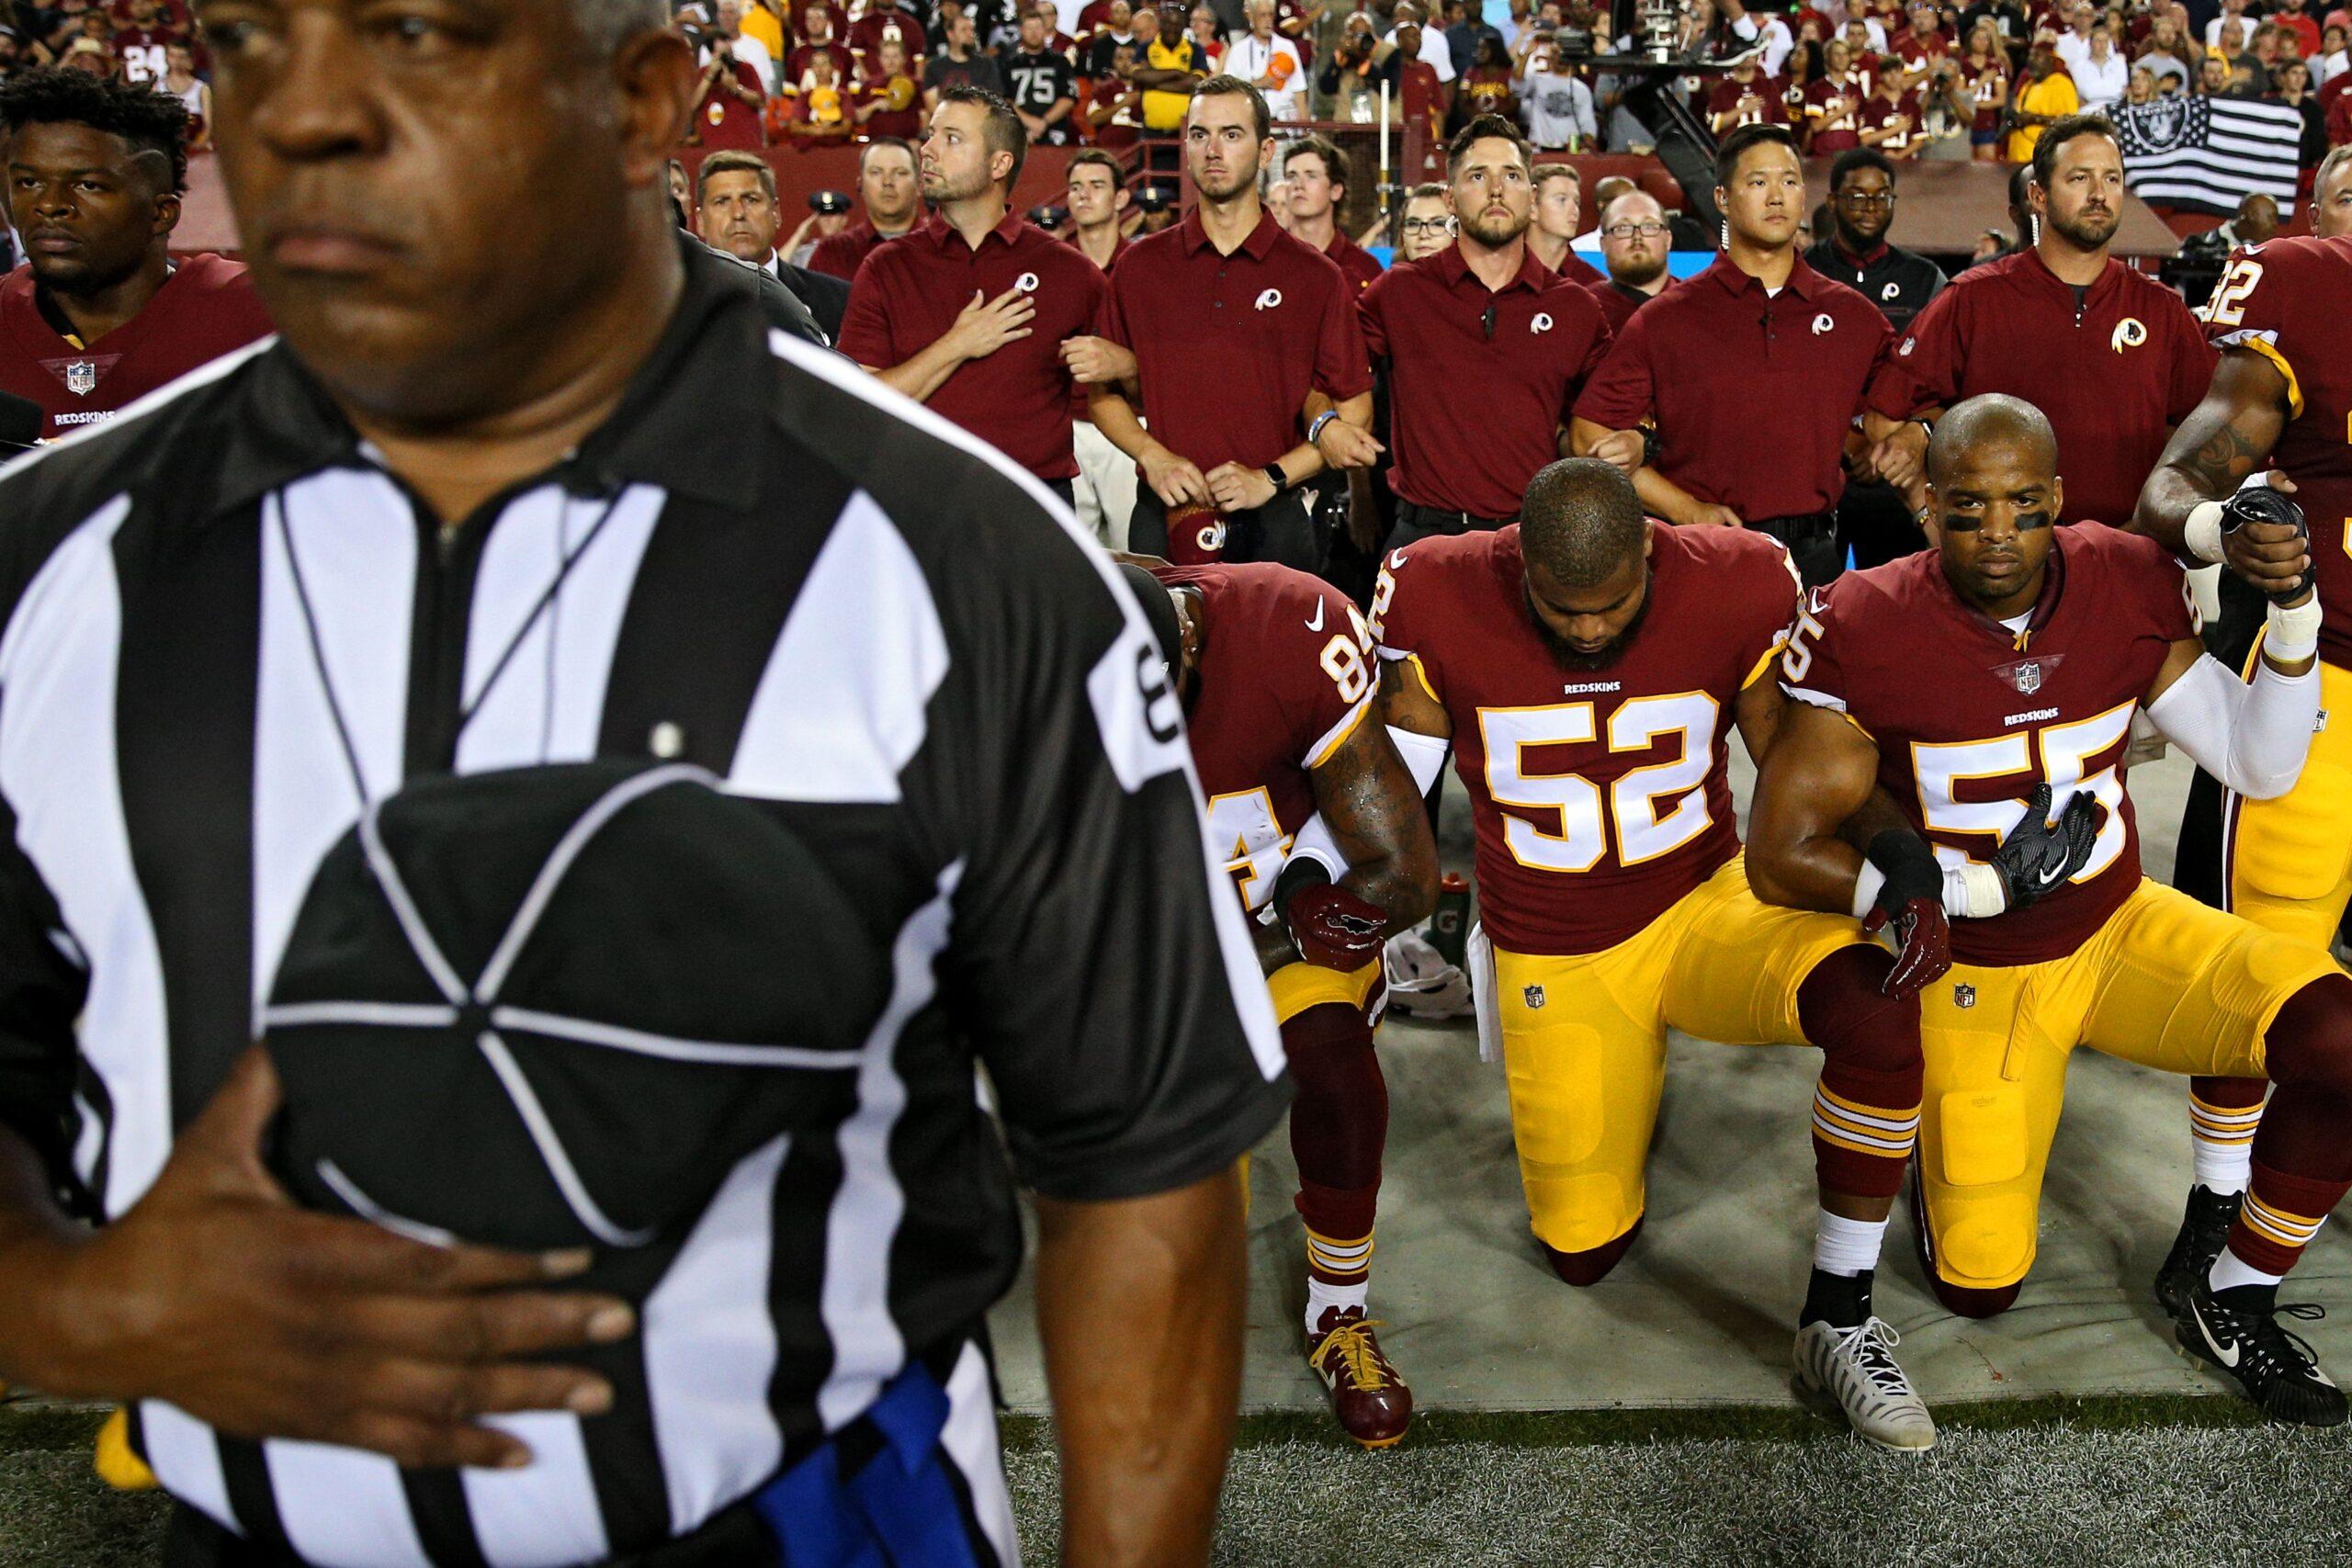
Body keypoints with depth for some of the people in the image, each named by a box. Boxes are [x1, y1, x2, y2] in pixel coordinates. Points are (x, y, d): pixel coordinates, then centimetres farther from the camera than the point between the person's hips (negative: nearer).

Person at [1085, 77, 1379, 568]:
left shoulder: (1316, 278, 3)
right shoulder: (1140, 267, 8)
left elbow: (1354, 414, 3)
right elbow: (1104, 395, 11)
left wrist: (1271, 477, -9)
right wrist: (1153, 456, -7)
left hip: (1273, 524, -1)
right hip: (1163, 520, 1)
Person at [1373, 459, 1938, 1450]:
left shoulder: (1735, 591, -16)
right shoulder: (1441, 605, -17)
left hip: (1707, 903, 0)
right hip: (1551, 956, 0)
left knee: (1877, 1012, -32)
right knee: (1582, 1253, 6)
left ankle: (1838, 1320, -12)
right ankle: (1627, 1080, 39)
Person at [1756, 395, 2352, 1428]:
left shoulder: (2129, 584, -10)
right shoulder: (1866, 633, -22)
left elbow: (2261, 769, -2)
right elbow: (1779, 858, -19)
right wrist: (1984, 891, -24)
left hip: (2121, 927, 3)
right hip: (1976, 974, -3)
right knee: (1978, 1286, -1)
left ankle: (2233, 1304, 3)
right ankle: (1933, 1124, 33)